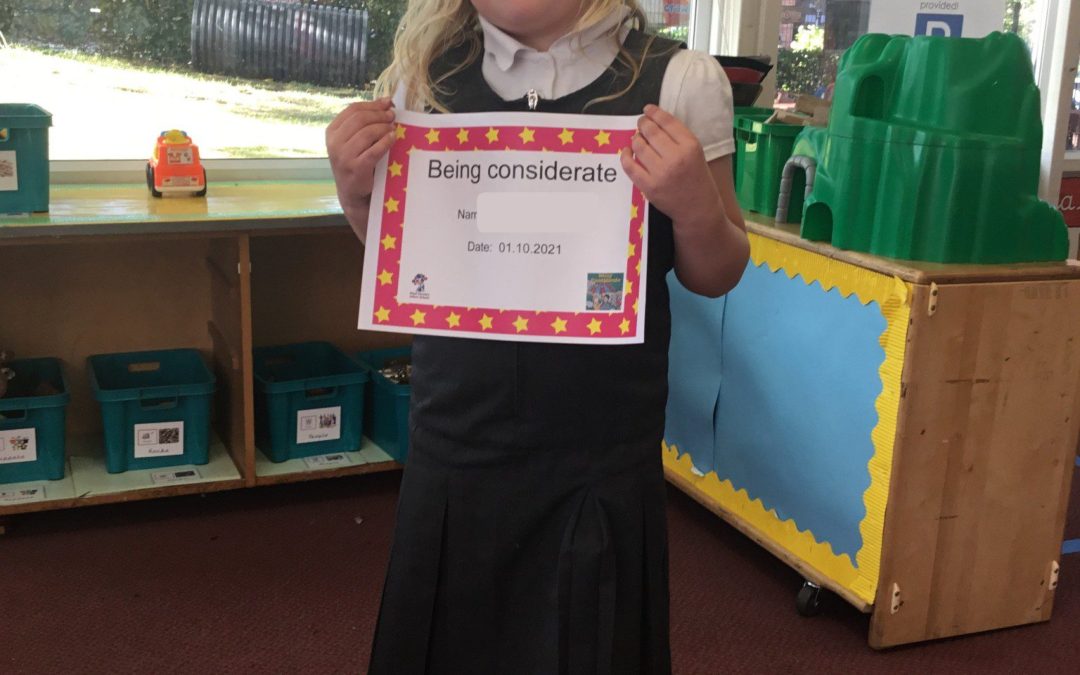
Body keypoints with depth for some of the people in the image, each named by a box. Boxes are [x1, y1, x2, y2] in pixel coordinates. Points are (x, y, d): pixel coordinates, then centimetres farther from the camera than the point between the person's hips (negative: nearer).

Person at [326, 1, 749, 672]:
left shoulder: (677, 81, -9)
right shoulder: (426, 74, 0)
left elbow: (716, 277, 1)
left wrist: (698, 209, -19)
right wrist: (357, 191, -6)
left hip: (601, 459, -2)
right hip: (453, 448, 3)